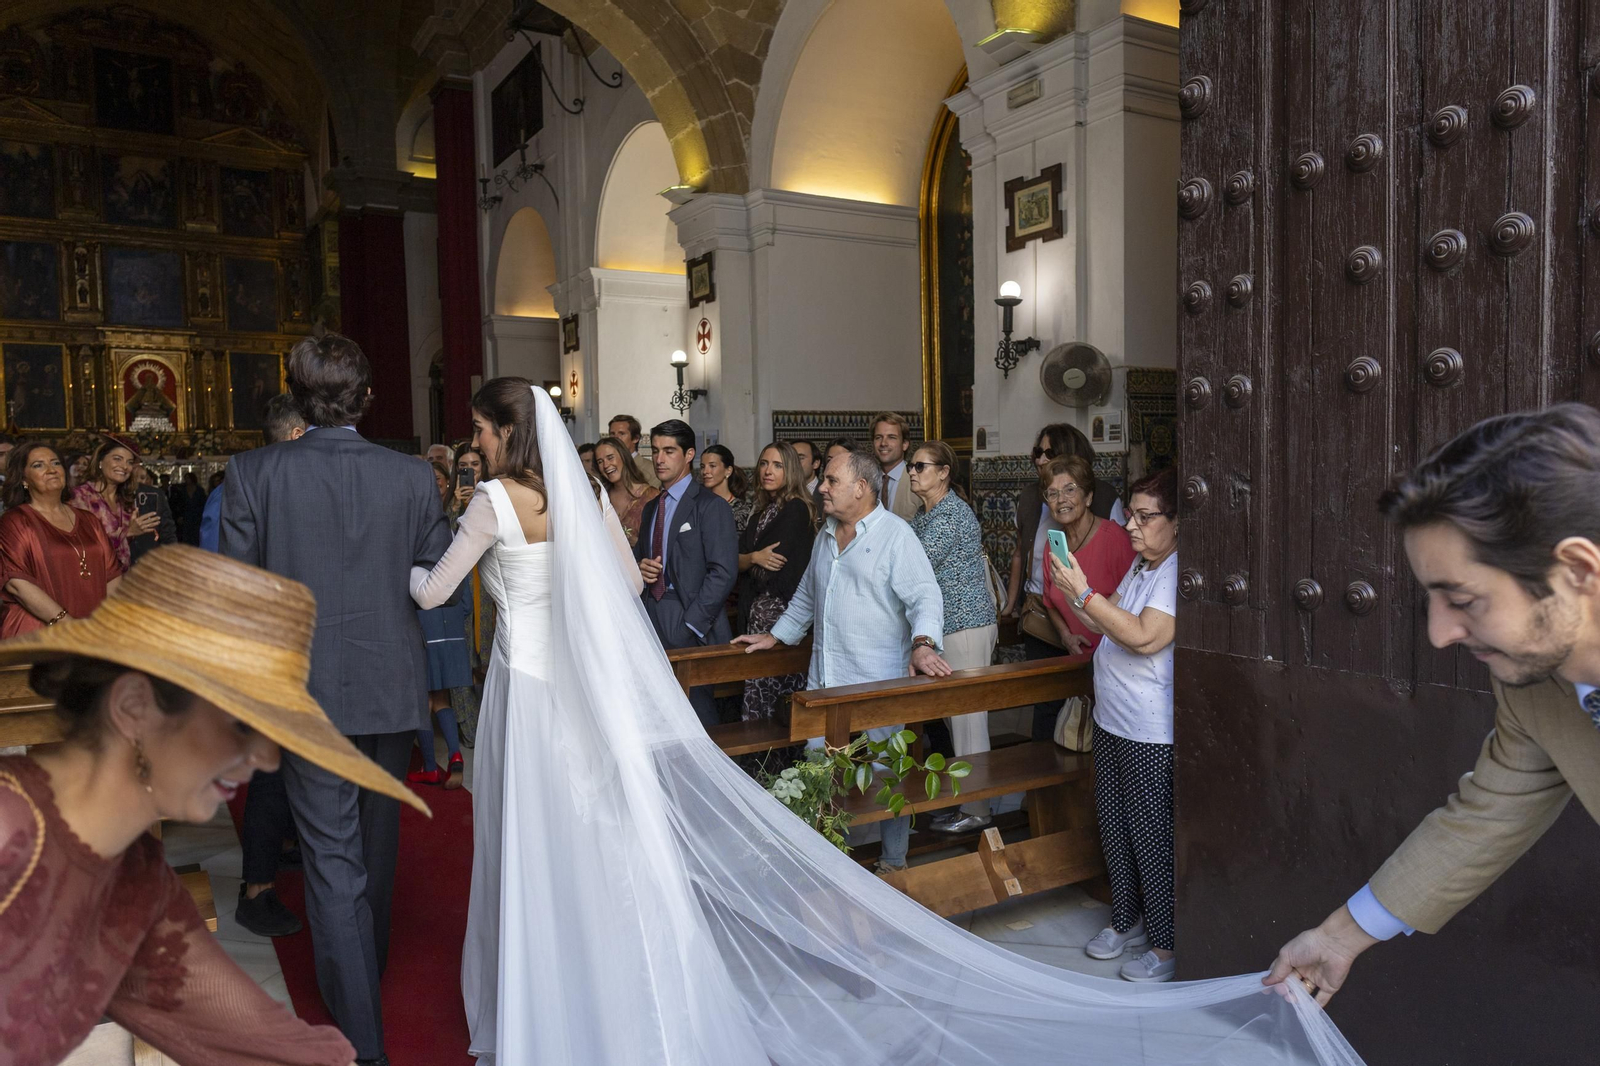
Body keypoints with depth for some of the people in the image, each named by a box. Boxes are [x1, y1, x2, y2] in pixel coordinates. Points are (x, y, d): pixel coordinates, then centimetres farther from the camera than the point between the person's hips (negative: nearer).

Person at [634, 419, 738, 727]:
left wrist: (690, 625, -16)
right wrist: (640, 566, 1)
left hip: (690, 624, -6)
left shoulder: (711, 507, -5)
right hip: (652, 621, 6)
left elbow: (723, 572, -12)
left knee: (696, 714, -4)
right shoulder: (650, 509, 19)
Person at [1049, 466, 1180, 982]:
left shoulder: (1179, 572, -19)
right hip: (1112, 722, 10)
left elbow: (1144, 636, -28)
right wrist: (1074, 596, 2)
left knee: (1150, 837, 2)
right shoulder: (1141, 566, 11)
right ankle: (1127, 921, 36)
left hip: (1152, 733, -9)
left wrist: (1083, 593, -26)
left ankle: (1167, 944, 20)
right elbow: (1111, 626, 17)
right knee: (1113, 826, 19)